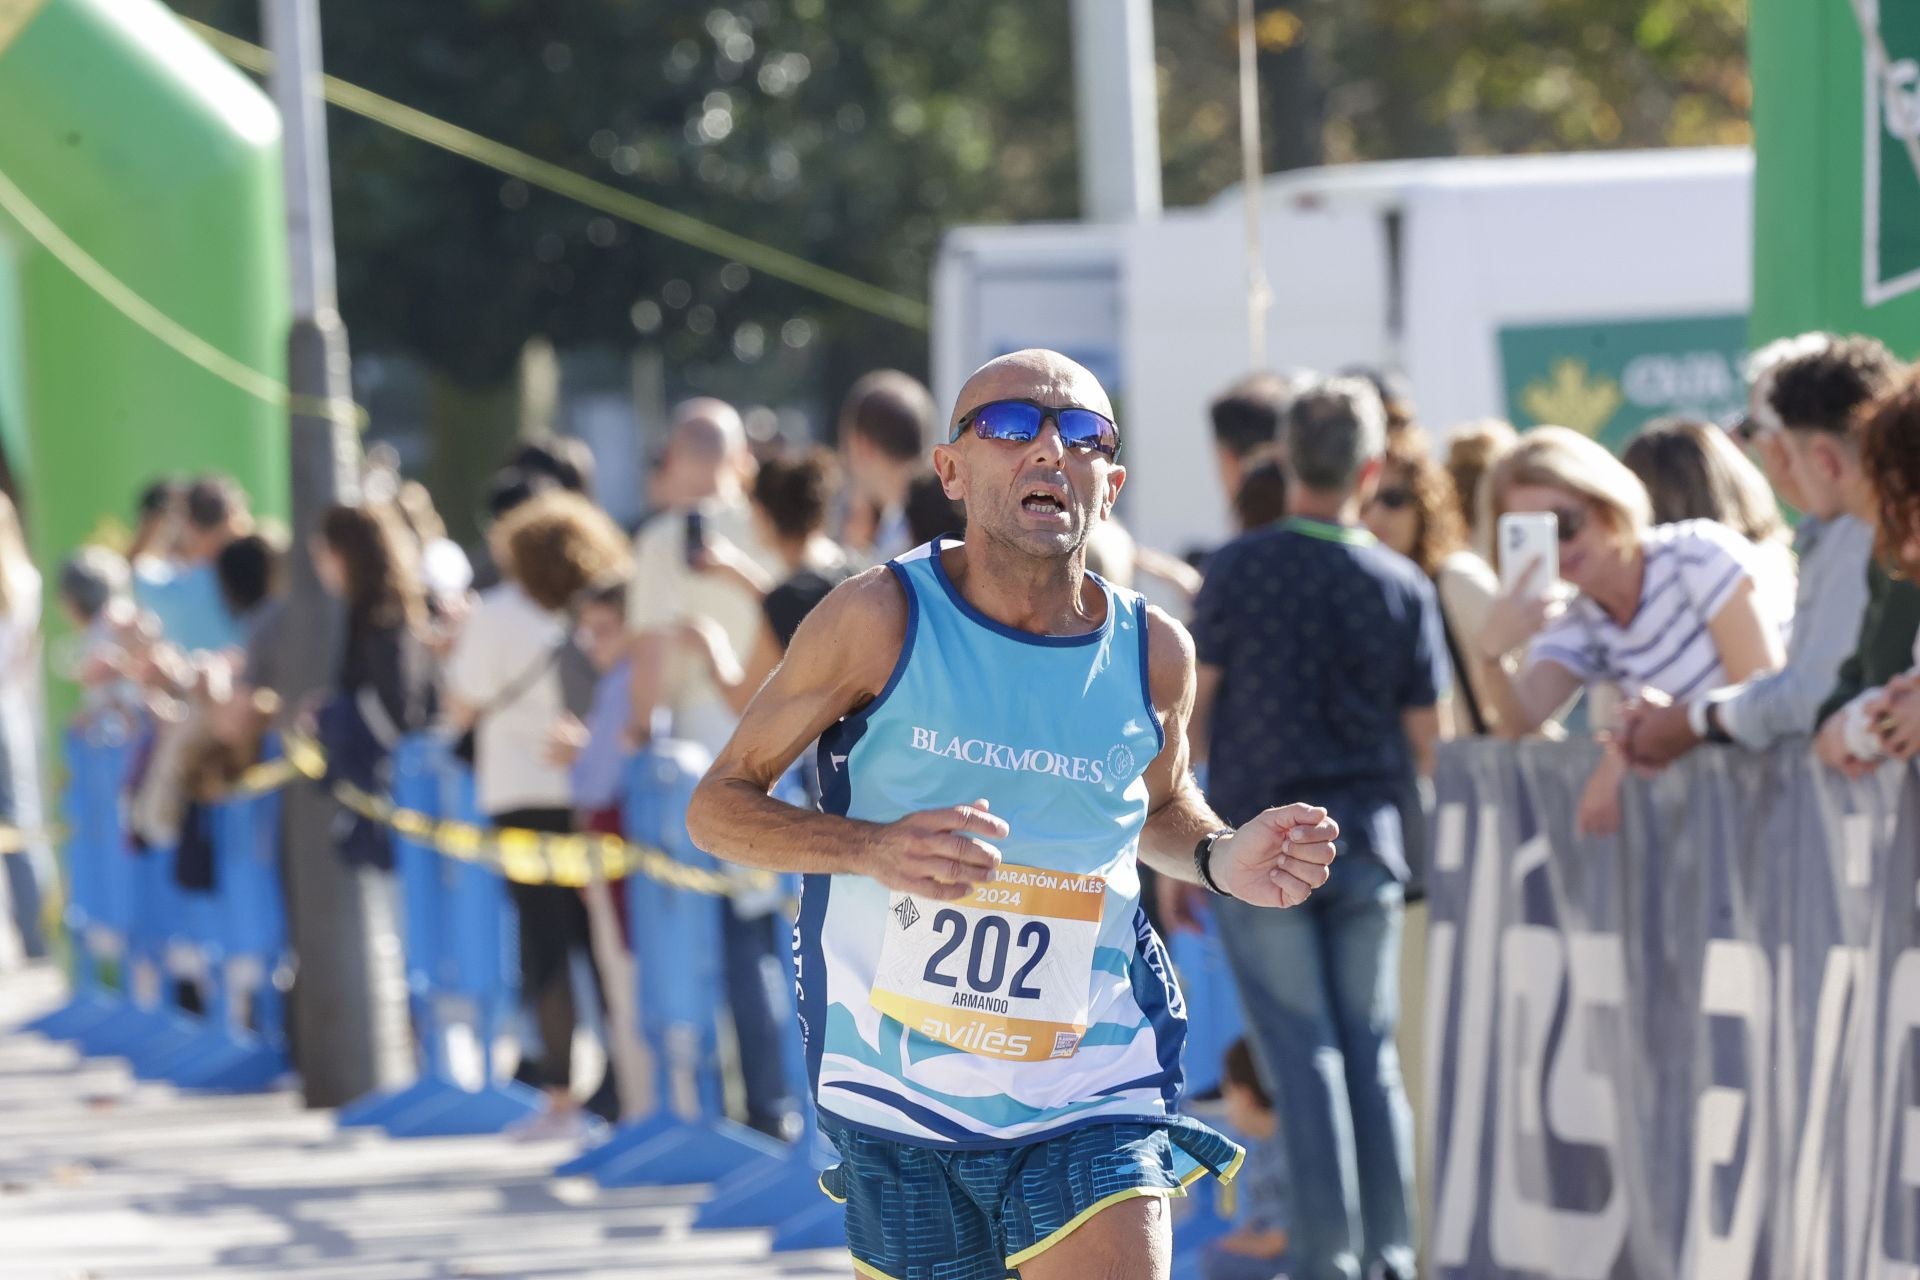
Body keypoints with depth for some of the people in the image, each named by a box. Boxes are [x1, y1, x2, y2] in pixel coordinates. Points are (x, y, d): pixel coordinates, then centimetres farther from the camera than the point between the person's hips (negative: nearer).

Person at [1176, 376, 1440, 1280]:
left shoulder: (1238, 569, -5)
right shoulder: (1404, 587, 1)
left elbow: (1190, 715, -4)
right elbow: (1427, 742, 5)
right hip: (1368, 844, 2)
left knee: (1303, 1053, -1)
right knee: (1372, 1051, 9)